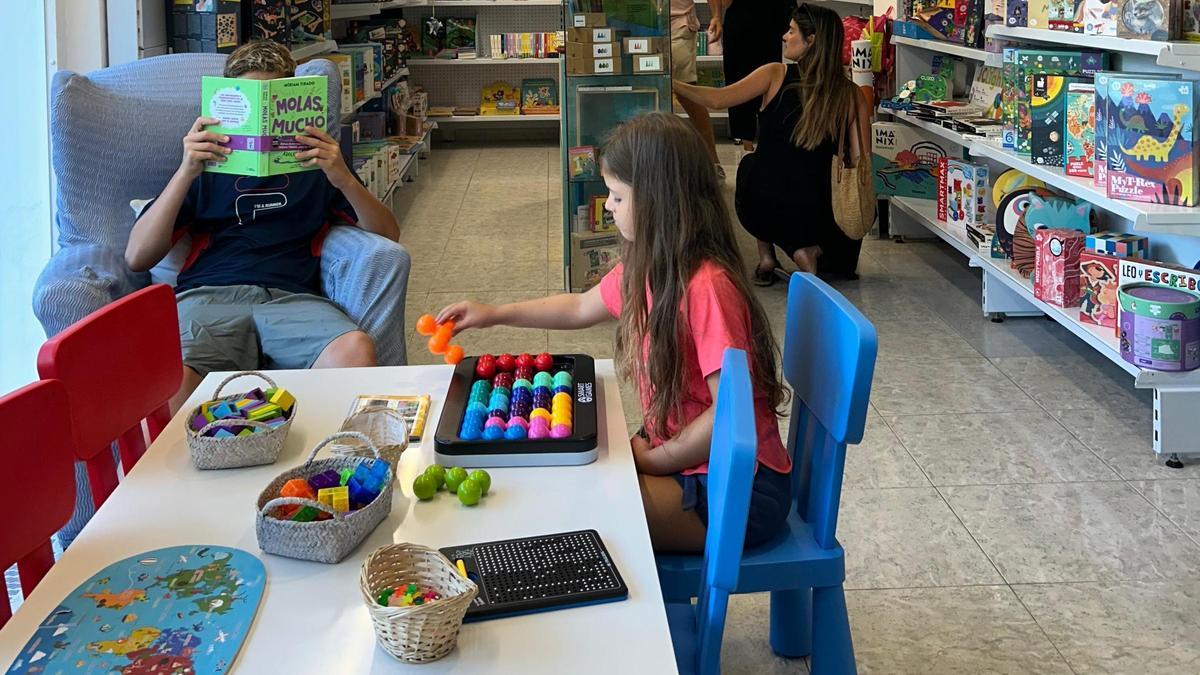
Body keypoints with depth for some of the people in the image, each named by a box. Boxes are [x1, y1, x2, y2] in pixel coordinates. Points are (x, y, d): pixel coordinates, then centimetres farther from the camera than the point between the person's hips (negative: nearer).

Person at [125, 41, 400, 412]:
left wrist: (344, 179, -4)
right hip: (206, 297, 0)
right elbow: (137, 258, 13)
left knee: (355, 352, -36)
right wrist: (185, 172, 0)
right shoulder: (206, 166, 26)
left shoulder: (315, 165, 27)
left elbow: (388, 235, 15)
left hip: (291, 298, 1)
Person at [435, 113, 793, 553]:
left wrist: (653, 459, -15)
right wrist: (494, 314, 21)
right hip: (682, 456, 9)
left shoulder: (705, 287, -26)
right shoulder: (645, 269, 3)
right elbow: (581, 307, 23)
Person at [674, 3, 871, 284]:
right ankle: (808, 250, 1)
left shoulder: (776, 75, -5)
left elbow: (717, 99, -8)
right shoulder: (852, 95, -1)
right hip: (813, 216, 0)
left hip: (757, 211, 0)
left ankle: (766, 259, 25)